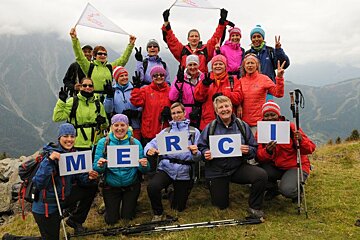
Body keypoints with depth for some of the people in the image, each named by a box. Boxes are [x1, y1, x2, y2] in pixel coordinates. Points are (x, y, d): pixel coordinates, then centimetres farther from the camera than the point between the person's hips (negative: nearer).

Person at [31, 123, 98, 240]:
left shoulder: (73, 154, -1)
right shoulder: (50, 155, -22)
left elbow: (80, 177, 6)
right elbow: (38, 183, -30)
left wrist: (89, 177, -15)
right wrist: (49, 161, -40)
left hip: (64, 198, 7)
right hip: (46, 206, -7)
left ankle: (75, 220, 21)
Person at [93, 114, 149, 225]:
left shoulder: (135, 143, -9)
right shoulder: (103, 143, -9)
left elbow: (143, 169, -7)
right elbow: (96, 168, -8)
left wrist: (144, 165, -30)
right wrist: (100, 166, -31)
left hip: (131, 185, 0)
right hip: (110, 186, 0)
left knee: (127, 217, 10)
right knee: (111, 220, 8)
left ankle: (131, 202, 40)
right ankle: (109, 205, 39)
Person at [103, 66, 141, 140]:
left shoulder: (134, 89, 6)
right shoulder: (112, 90, 6)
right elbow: (107, 110, -2)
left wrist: (136, 112, -15)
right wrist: (109, 96, -15)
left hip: (134, 126, 1)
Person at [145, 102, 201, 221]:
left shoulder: (194, 132, 7)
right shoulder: (165, 131, 13)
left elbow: (198, 157, 0)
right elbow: (152, 143, 2)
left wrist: (195, 153, -23)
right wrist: (149, 150, -21)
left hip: (184, 172, 0)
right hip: (166, 168, 1)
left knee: (179, 208, 7)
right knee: (152, 187, -30)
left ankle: (177, 194, 43)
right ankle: (158, 213, -1)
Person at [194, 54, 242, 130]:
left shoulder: (232, 80, 9)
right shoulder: (206, 79, 12)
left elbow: (238, 97, -3)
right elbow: (198, 97, 0)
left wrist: (223, 94, -17)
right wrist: (204, 85, -16)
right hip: (208, 122, 1)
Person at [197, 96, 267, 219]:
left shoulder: (242, 126, 0)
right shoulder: (210, 128, -2)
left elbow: (254, 149, 2)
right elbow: (200, 147, 2)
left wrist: (248, 150, -20)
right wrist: (205, 154, -20)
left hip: (238, 167, 1)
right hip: (216, 171, -1)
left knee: (261, 175, -27)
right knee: (221, 206, 5)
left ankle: (254, 208, -4)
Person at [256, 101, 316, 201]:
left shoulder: (290, 127, -12)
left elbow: (310, 149, -15)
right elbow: (259, 157, -13)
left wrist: (301, 140, -35)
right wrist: (267, 151, -35)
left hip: (296, 166, -4)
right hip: (275, 167, 4)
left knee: (286, 190, -29)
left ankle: (297, 190, 10)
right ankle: (272, 189, 9)